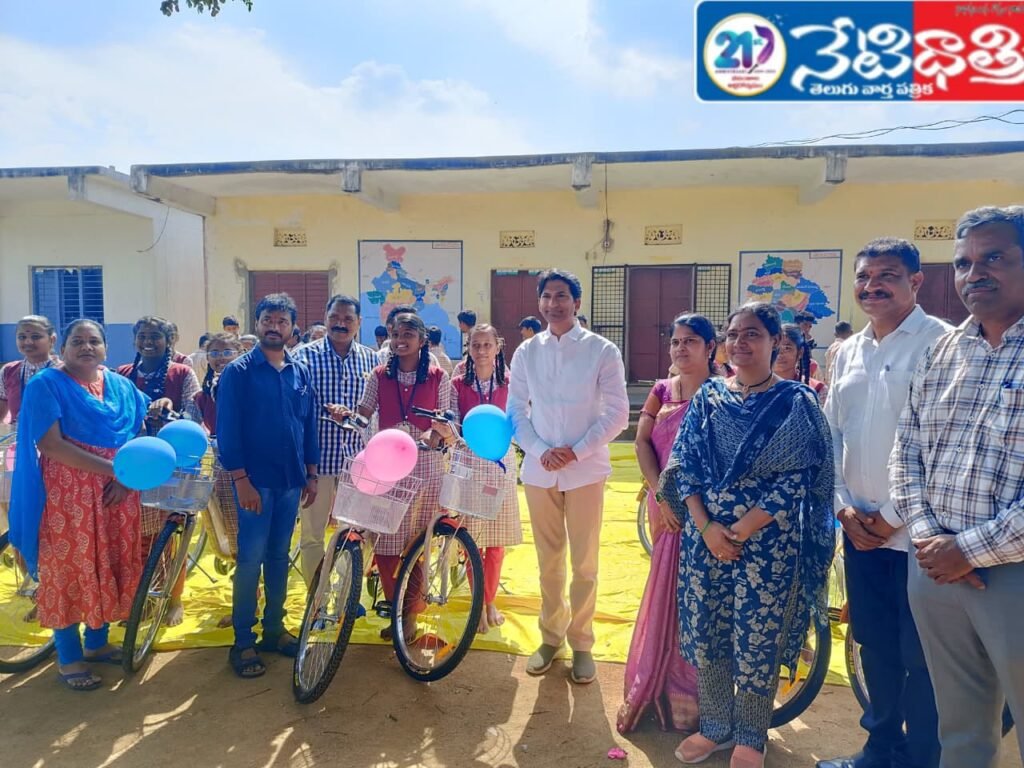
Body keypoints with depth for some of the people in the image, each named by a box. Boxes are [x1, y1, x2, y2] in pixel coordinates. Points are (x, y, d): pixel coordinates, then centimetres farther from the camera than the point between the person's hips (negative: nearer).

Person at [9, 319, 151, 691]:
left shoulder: (121, 387, 8)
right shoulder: (45, 384, -8)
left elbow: (139, 435, 8)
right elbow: (49, 444, -18)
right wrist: (112, 467, -23)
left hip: (115, 493, 5)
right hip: (67, 495, -5)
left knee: (109, 566, 13)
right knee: (68, 568, 4)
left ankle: (97, 643, 31)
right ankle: (69, 659, 19)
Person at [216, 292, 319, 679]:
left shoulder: (301, 372, 8)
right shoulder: (238, 371, -5)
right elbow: (227, 429, -9)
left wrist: (311, 474, 9)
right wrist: (240, 480, -14)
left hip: (291, 480, 4)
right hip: (255, 480, -4)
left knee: (279, 556, 13)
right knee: (251, 559, 0)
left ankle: (274, 628, 25)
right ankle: (243, 642, 11)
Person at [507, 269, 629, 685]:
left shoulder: (602, 350, -4)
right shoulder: (526, 352, 5)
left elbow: (618, 413, -5)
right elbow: (516, 412, 6)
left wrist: (576, 451, -13)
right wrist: (541, 451, -10)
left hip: (585, 470, -2)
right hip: (539, 470, 3)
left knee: (584, 564, 5)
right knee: (548, 561, 13)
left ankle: (581, 643, 21)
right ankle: (550, 636, 29)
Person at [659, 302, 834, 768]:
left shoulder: (797, 403, -5)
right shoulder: (708, 397, 5)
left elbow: (795, 481, -10)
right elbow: (684, 465, 2)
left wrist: (741, 530, -15)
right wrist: (706, 526, -11)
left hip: (768, 541, -3)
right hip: (705, 535, 3)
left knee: (758, 640, 8)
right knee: (705, 633, 11)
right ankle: (714, 727, 33)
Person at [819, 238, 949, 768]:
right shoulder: (847, 353, 10)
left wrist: (896, 517, -13)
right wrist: (843, 506, 2)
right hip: (860, 527, 6)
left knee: (919, 657, 5)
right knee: (874, 644, 17)